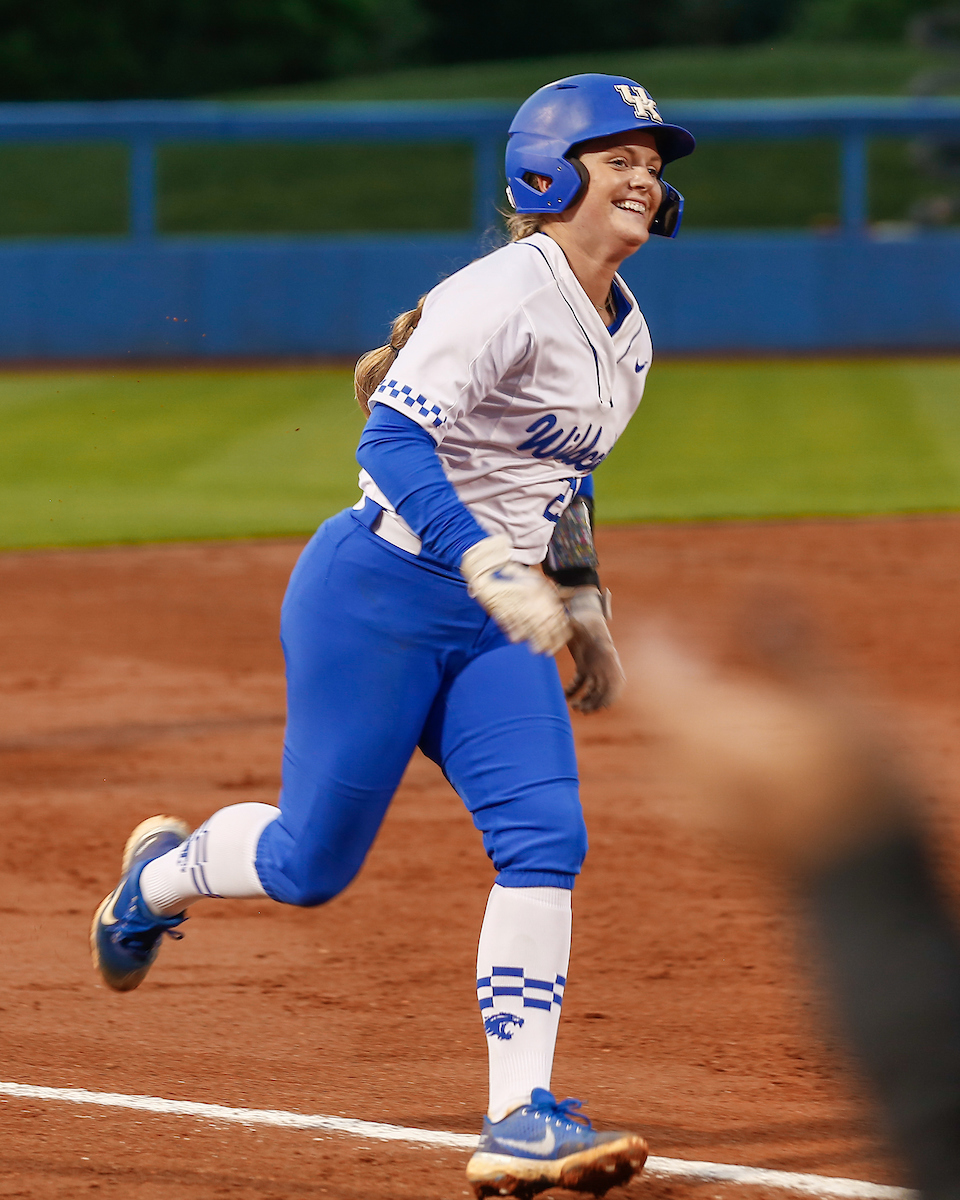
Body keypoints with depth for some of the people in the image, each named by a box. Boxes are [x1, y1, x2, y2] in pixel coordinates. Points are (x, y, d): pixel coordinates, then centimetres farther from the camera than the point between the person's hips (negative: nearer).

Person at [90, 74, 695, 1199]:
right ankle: (164, 871, 35)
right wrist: (488, 564, -39)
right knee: (311, 863, 0)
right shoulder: (502, 297, -18)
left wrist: (585, 611, 22)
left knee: (545, 841, -11)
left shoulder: (627, 341, 11)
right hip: (378, 596, -7)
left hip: (494, 628, 7)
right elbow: (393, 441, -28)